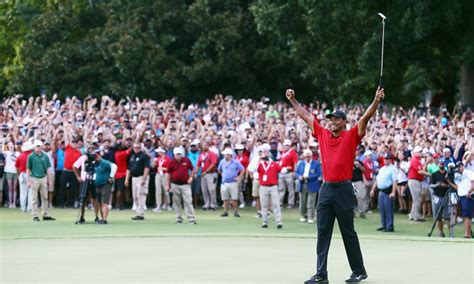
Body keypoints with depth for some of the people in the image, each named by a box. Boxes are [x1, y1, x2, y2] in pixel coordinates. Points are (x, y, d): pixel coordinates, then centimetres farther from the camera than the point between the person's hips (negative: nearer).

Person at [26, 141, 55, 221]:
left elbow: (48, 168, 11)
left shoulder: (45, 156, 7)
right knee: (34, 198, 0)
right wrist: (28, 181, -7)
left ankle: (46, 215, 13)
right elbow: (28, 169, -1)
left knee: (45, 197, 7)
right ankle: (35, 216, 4)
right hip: (34, 178, -3)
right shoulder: (31, 156, -2)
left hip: (43, 178, 3)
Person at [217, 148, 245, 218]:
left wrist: (239, 177, -4)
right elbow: (219, 170, 23)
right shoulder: (222, 162, 6)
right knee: (225, 199, 5)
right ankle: (225, 212, 13)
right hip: (224, 183, 3)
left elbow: (243, 170, 2)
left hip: (233, 182, -3)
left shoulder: (235, 162, -4)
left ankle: (236, 212, 6)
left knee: (234, 199, -3)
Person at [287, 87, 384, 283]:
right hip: (326, 189, 4)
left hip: (343, 189, -4)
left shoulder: (351, 136, -2)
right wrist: (292, 100, 22)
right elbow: (305, 116, 18)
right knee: (323, 233, 1)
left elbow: (366, 117, -12)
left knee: (348, 232, 3)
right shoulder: (322, 134, 10)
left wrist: (377, 100, -23)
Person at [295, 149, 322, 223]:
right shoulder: (301, 163, 13)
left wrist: (308, 177, -16)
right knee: (302, 203, 9)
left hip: (311, 186, -4)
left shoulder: (316, 164, 0)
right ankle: (303, 216, 20)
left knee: (311, 203, -7)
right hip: (302, 186, 4)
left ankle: (311, 217, -4)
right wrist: (299, 177, -10)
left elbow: (318, 174, -8)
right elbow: (296, 172, 13)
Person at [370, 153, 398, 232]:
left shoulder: (393, 169, -8)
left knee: (388, 209, -7)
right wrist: (373, 189, 20)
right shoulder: (382, 169, 18)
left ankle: (389, 226, -4)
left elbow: (395, 181, -16)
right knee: (381, 209, 11)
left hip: (388, 192, -8)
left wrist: (393, 192, -23)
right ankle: (384, 225, 19)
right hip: (381, 191, 8)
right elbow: (377, 180, 24)